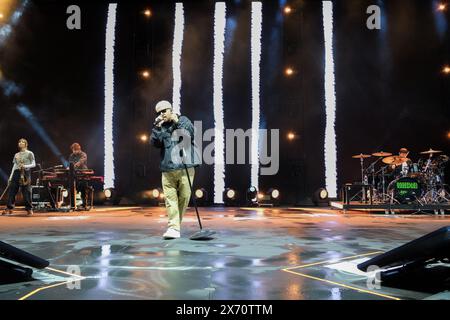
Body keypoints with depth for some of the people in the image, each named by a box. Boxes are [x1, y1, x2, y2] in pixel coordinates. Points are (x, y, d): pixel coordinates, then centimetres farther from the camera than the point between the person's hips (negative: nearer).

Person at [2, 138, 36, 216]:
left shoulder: (29, 153, 4)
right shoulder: (16, 155, 18)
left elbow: (33, 164, -1)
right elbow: (14, 166, 17)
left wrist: (25, 166, -18)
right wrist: (10, 177, 12)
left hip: (25, 173, -5)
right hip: (16, 173, 5)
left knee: (26, 192, -8)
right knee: (12, 191, -1)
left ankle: (29, 209, -3)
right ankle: (9, 208, 2)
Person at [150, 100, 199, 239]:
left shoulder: (183, 121, 8)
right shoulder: (160, 126, 15)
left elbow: (190, 134, -9)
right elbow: (155, 142, 2)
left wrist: (177, 122, -12)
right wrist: (157, 127, -7)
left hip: (185, 168, -2)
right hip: (167, 169, 2)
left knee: (184, 197, 2)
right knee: (170, 199, -6)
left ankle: (176, 224, 20)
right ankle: (174, 228, -5)